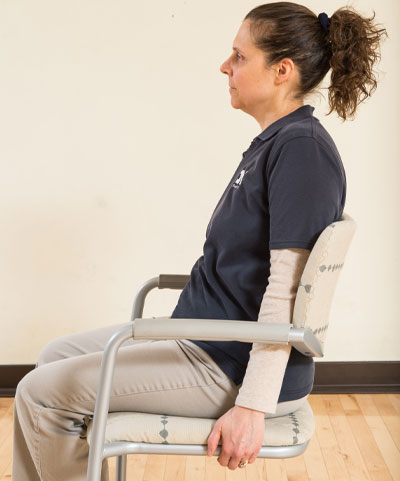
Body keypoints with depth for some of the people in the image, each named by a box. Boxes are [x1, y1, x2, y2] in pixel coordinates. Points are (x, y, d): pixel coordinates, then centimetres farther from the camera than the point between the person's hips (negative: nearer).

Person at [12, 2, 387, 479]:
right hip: (204, 334, 10)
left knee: (43, 393, -9)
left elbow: (287, 290, -23)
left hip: (234, 365, -10)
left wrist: (252, 405, -22)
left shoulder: (303, 149, -20)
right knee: (58, 354, 16)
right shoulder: (272, 141, 10)